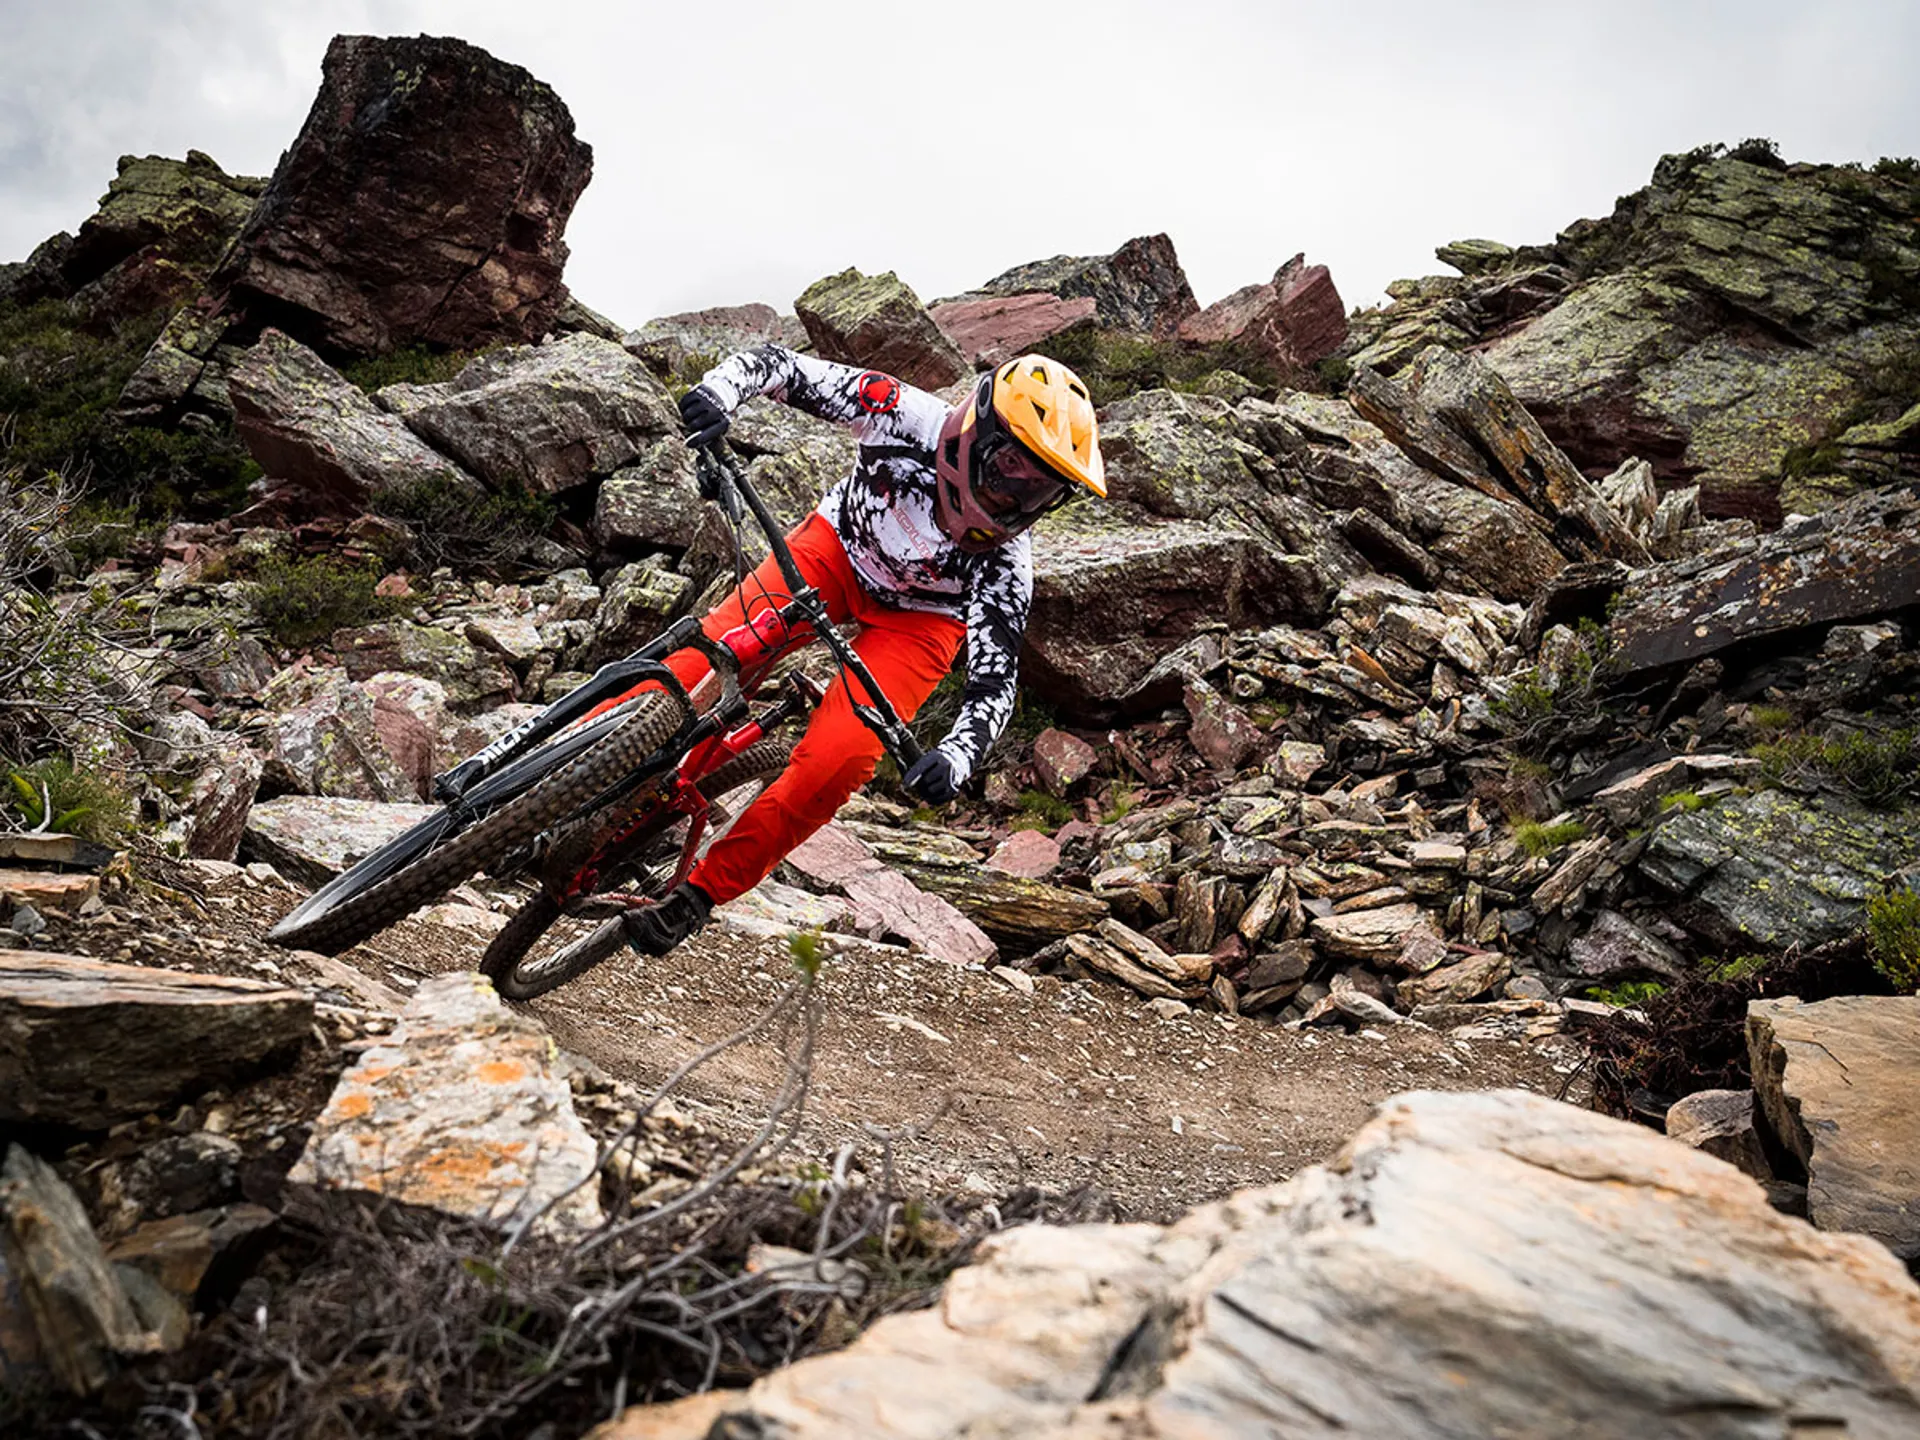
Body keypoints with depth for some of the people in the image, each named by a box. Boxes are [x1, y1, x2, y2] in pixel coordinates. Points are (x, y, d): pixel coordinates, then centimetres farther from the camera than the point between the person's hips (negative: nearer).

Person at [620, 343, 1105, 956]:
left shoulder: (1005, 560, -30)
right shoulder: (904, 414, -30)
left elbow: (995, 681, -27)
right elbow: (781, 363, -22)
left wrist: (957, 756, -47)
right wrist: (722, 388, -43)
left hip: (918, 618, -1)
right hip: (839, 545, 2)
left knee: (839, 758, -20)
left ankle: (704, 890, -3)